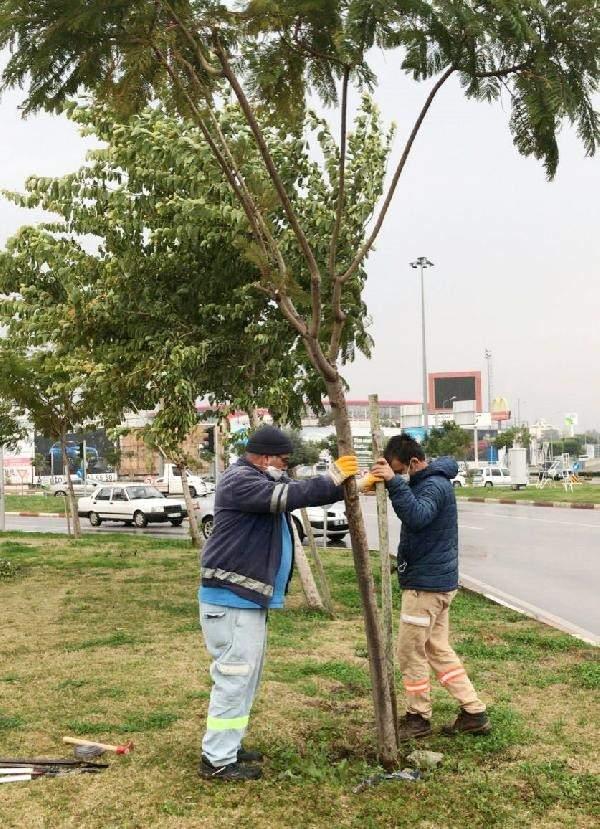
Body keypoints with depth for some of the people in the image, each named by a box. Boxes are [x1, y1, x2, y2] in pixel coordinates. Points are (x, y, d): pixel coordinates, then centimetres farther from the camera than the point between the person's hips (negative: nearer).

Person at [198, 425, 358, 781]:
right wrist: (333, 478, -17)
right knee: (234, 676, -7)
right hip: (231, 598, -11)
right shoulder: (240, 480, -16)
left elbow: (299, 493, 19)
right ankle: (216, 760, 0)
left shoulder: (264, 481, 17)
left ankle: (229, 746, 27)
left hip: (250, 597, 11)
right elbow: (291, 495, -27)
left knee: (246, 676, 17)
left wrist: (349, 487, 8)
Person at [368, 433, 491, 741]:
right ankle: (474, 713, 19)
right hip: (437, 580, 10)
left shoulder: (435, 485, -19)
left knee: (410, 652, 1)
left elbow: (416, 516, -39)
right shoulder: (425, 482, 13)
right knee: (439, 650, 16)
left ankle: (418, 718, 15)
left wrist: (395, 481, -46)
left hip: (426, 583, -10)